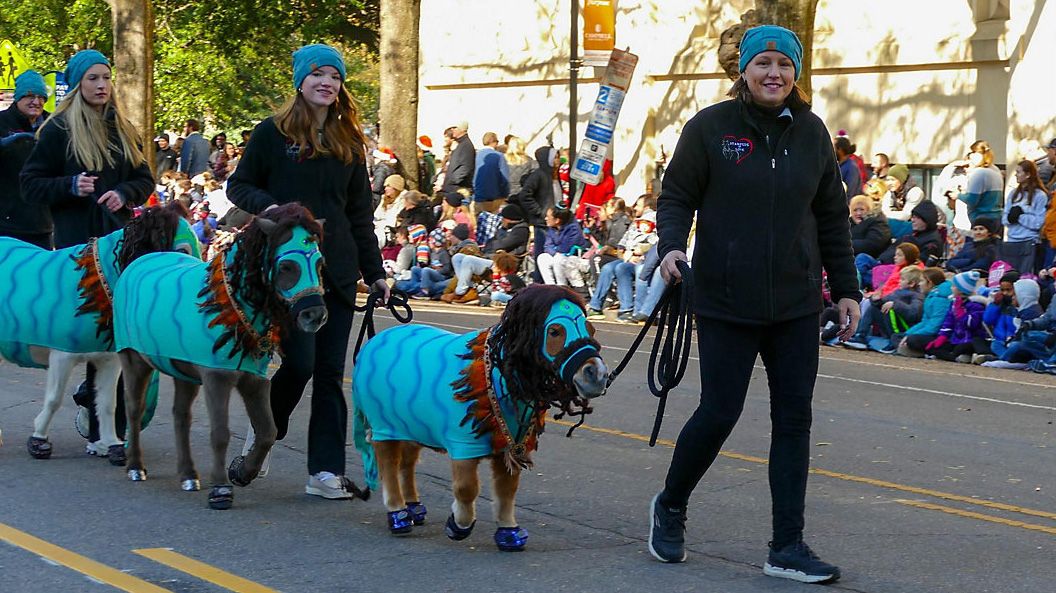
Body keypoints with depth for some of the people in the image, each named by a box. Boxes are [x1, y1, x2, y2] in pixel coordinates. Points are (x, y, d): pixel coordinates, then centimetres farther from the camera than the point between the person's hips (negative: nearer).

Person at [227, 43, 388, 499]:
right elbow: (238, 185, 6)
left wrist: (375, 272, 12)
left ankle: (326, 470, 5)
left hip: (337, 270, 4)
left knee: (331, 371, 2)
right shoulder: (272, 133, 0)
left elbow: (360, 213, 15)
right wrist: (267, 205, -15)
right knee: (300, 362, -11)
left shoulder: (349, 141, 12)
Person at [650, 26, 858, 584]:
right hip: (726, 303, -4)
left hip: (796, 306, 4)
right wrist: (671, 245, -20)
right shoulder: (710, 127, -4)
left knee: (794, 419, 2)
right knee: (718, 413, -1)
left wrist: (846, 288, 11)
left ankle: (788, 547, 8)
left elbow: (832, 218, 13)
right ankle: (670, 507, 26)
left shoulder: (811, 133, 7)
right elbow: (677, 197, -1)